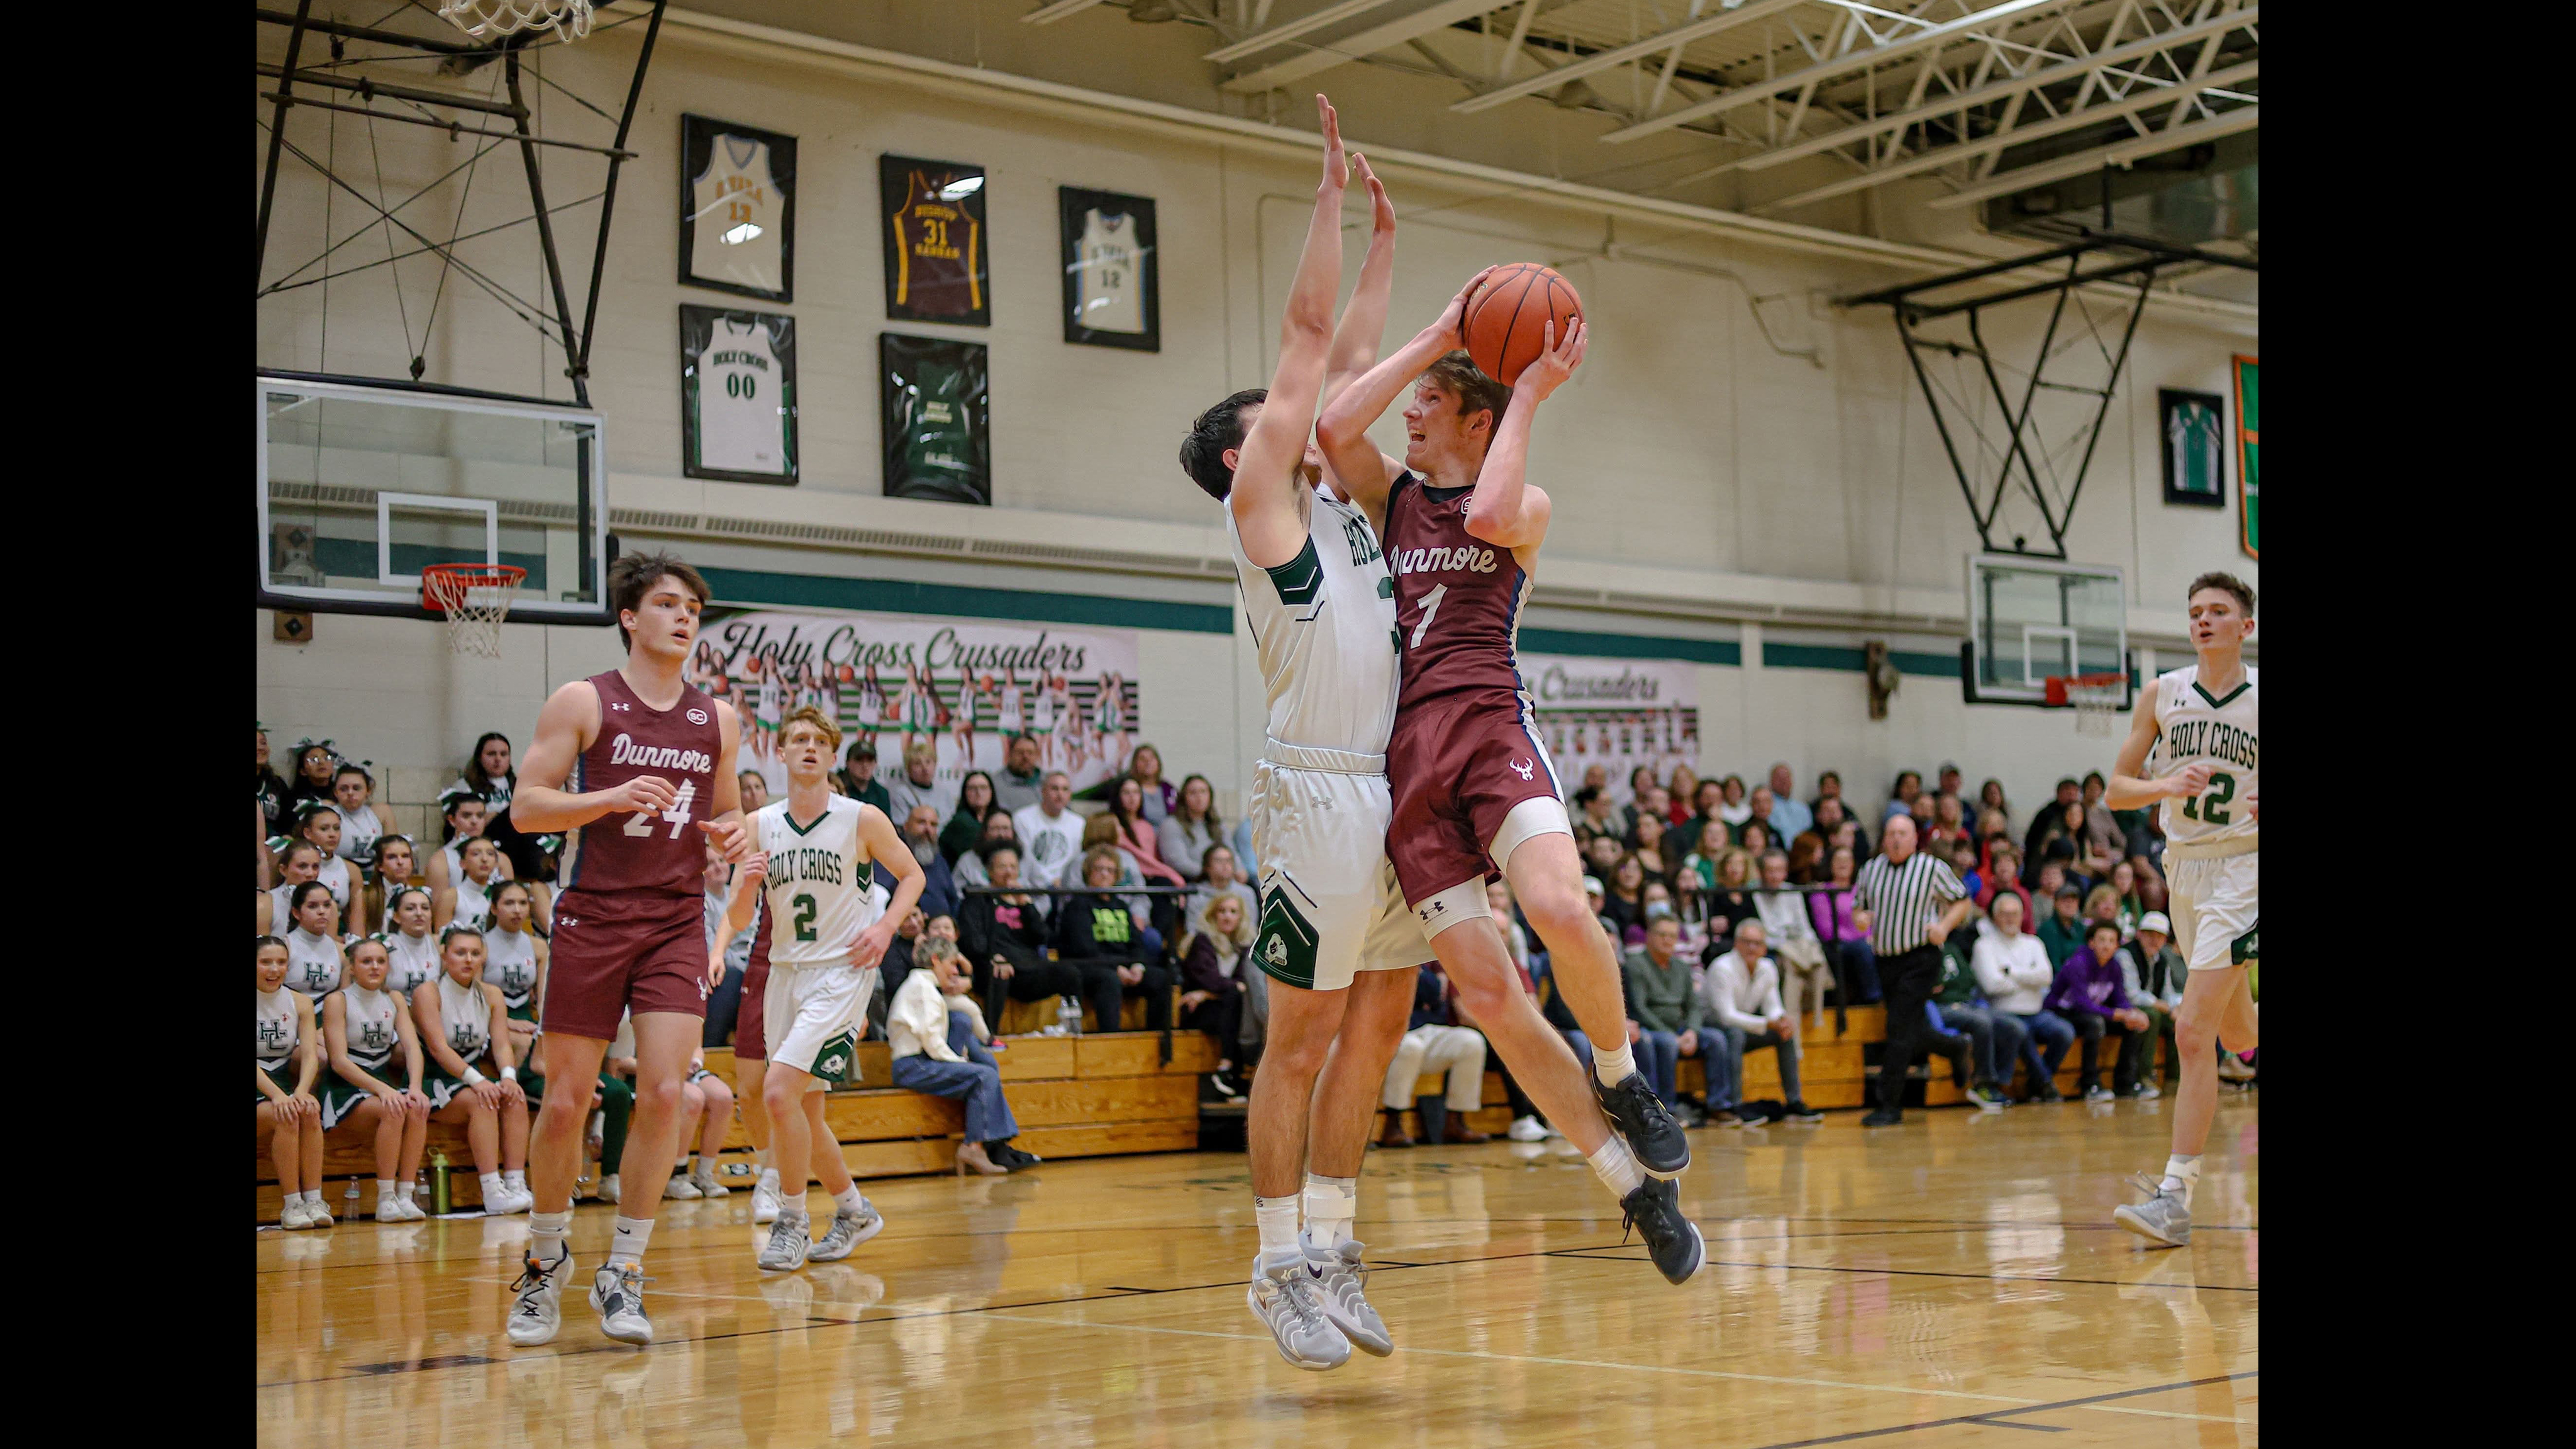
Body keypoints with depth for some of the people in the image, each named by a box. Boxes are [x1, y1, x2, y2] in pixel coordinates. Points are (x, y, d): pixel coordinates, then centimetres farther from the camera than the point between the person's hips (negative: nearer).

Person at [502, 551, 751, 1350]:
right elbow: (526, 807, -6)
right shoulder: (583, 703, -2)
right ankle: (546, 1261, 23)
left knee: (664, 1091, -10)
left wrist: (732, 835, -2)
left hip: (677, 923, 3)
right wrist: (613, 797, -21)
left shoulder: (717, 720, 11)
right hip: (593, 917, -3)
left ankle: (622, 1273, 3)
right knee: (567, 1101, 1)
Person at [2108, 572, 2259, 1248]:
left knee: (2193, 1030, -15)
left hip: (2242, 867, -5)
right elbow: (2116, 791, 3)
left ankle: (2176, 1197, -14)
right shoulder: (2162, 694, 3)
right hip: (2183, 866, 5)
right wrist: (2168, 786, -17)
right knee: (2237, 1032, 16)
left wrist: (2265, 810, -19)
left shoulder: (2260, 697, -5)